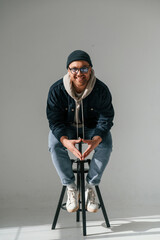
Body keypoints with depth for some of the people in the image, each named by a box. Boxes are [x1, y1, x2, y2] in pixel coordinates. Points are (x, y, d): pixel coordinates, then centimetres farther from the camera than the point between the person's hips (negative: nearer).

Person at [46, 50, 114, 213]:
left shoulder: (101, 90, -22)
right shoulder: (56, 90, -22)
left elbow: (106, 119, -17)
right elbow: (55, 120, -18)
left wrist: (96, 139, -38)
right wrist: (65, 140, -40)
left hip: (92, 127, 0)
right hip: (66, 128, 0)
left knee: (106, 145, -29)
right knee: (54, 144, -31)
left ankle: (90, 186, -9)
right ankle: (71, 188, -14)